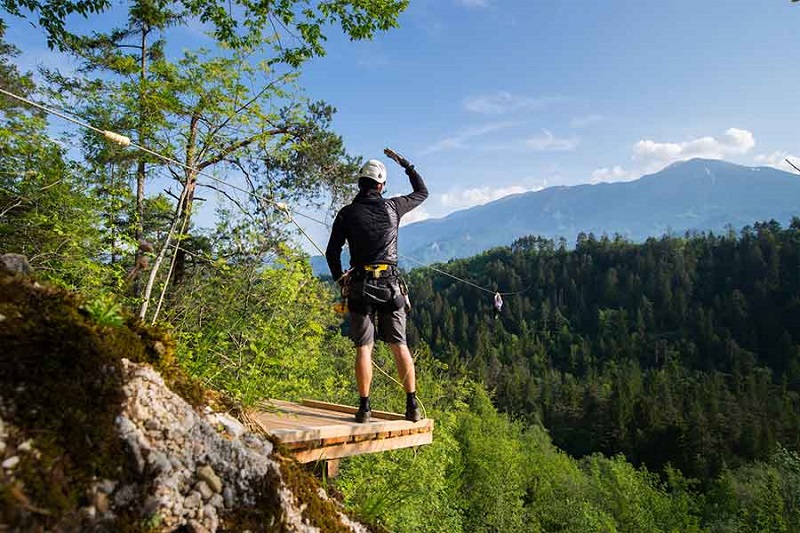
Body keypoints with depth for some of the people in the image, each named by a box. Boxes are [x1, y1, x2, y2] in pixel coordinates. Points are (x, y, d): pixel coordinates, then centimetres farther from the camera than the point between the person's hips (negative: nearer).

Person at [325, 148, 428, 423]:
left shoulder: (347, 213, 1)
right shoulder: (393, 207, 4)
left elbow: (332, 252, 1)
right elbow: (422, 192, 22)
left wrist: (339, 277, 17)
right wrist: (405, 163, 29)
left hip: (361, 287, -1)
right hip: (391, 286, 1)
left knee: (364, 348, 3)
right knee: (400, 346, 7)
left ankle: (364, 407, 3)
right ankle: (412, 405, 10)